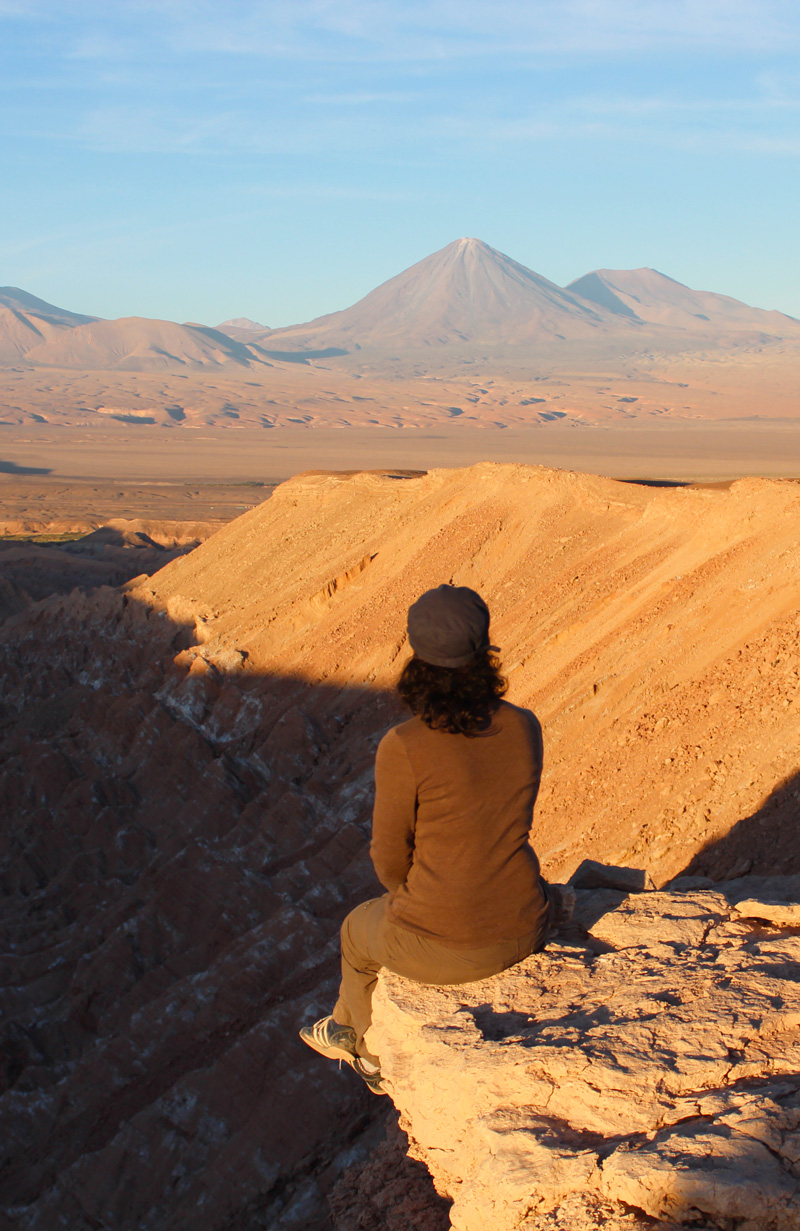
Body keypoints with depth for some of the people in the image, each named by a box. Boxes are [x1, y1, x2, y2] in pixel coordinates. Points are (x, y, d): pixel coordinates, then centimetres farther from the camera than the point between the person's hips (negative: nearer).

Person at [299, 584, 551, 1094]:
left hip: (443, 946, -4)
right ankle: (347, 1026, 58)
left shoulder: (403, 748, -23)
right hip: (524, 933, 5)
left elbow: (390, 855, -10)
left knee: (360, 930, 31)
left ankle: (380, 1057, 56)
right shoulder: (525, 728, -7)